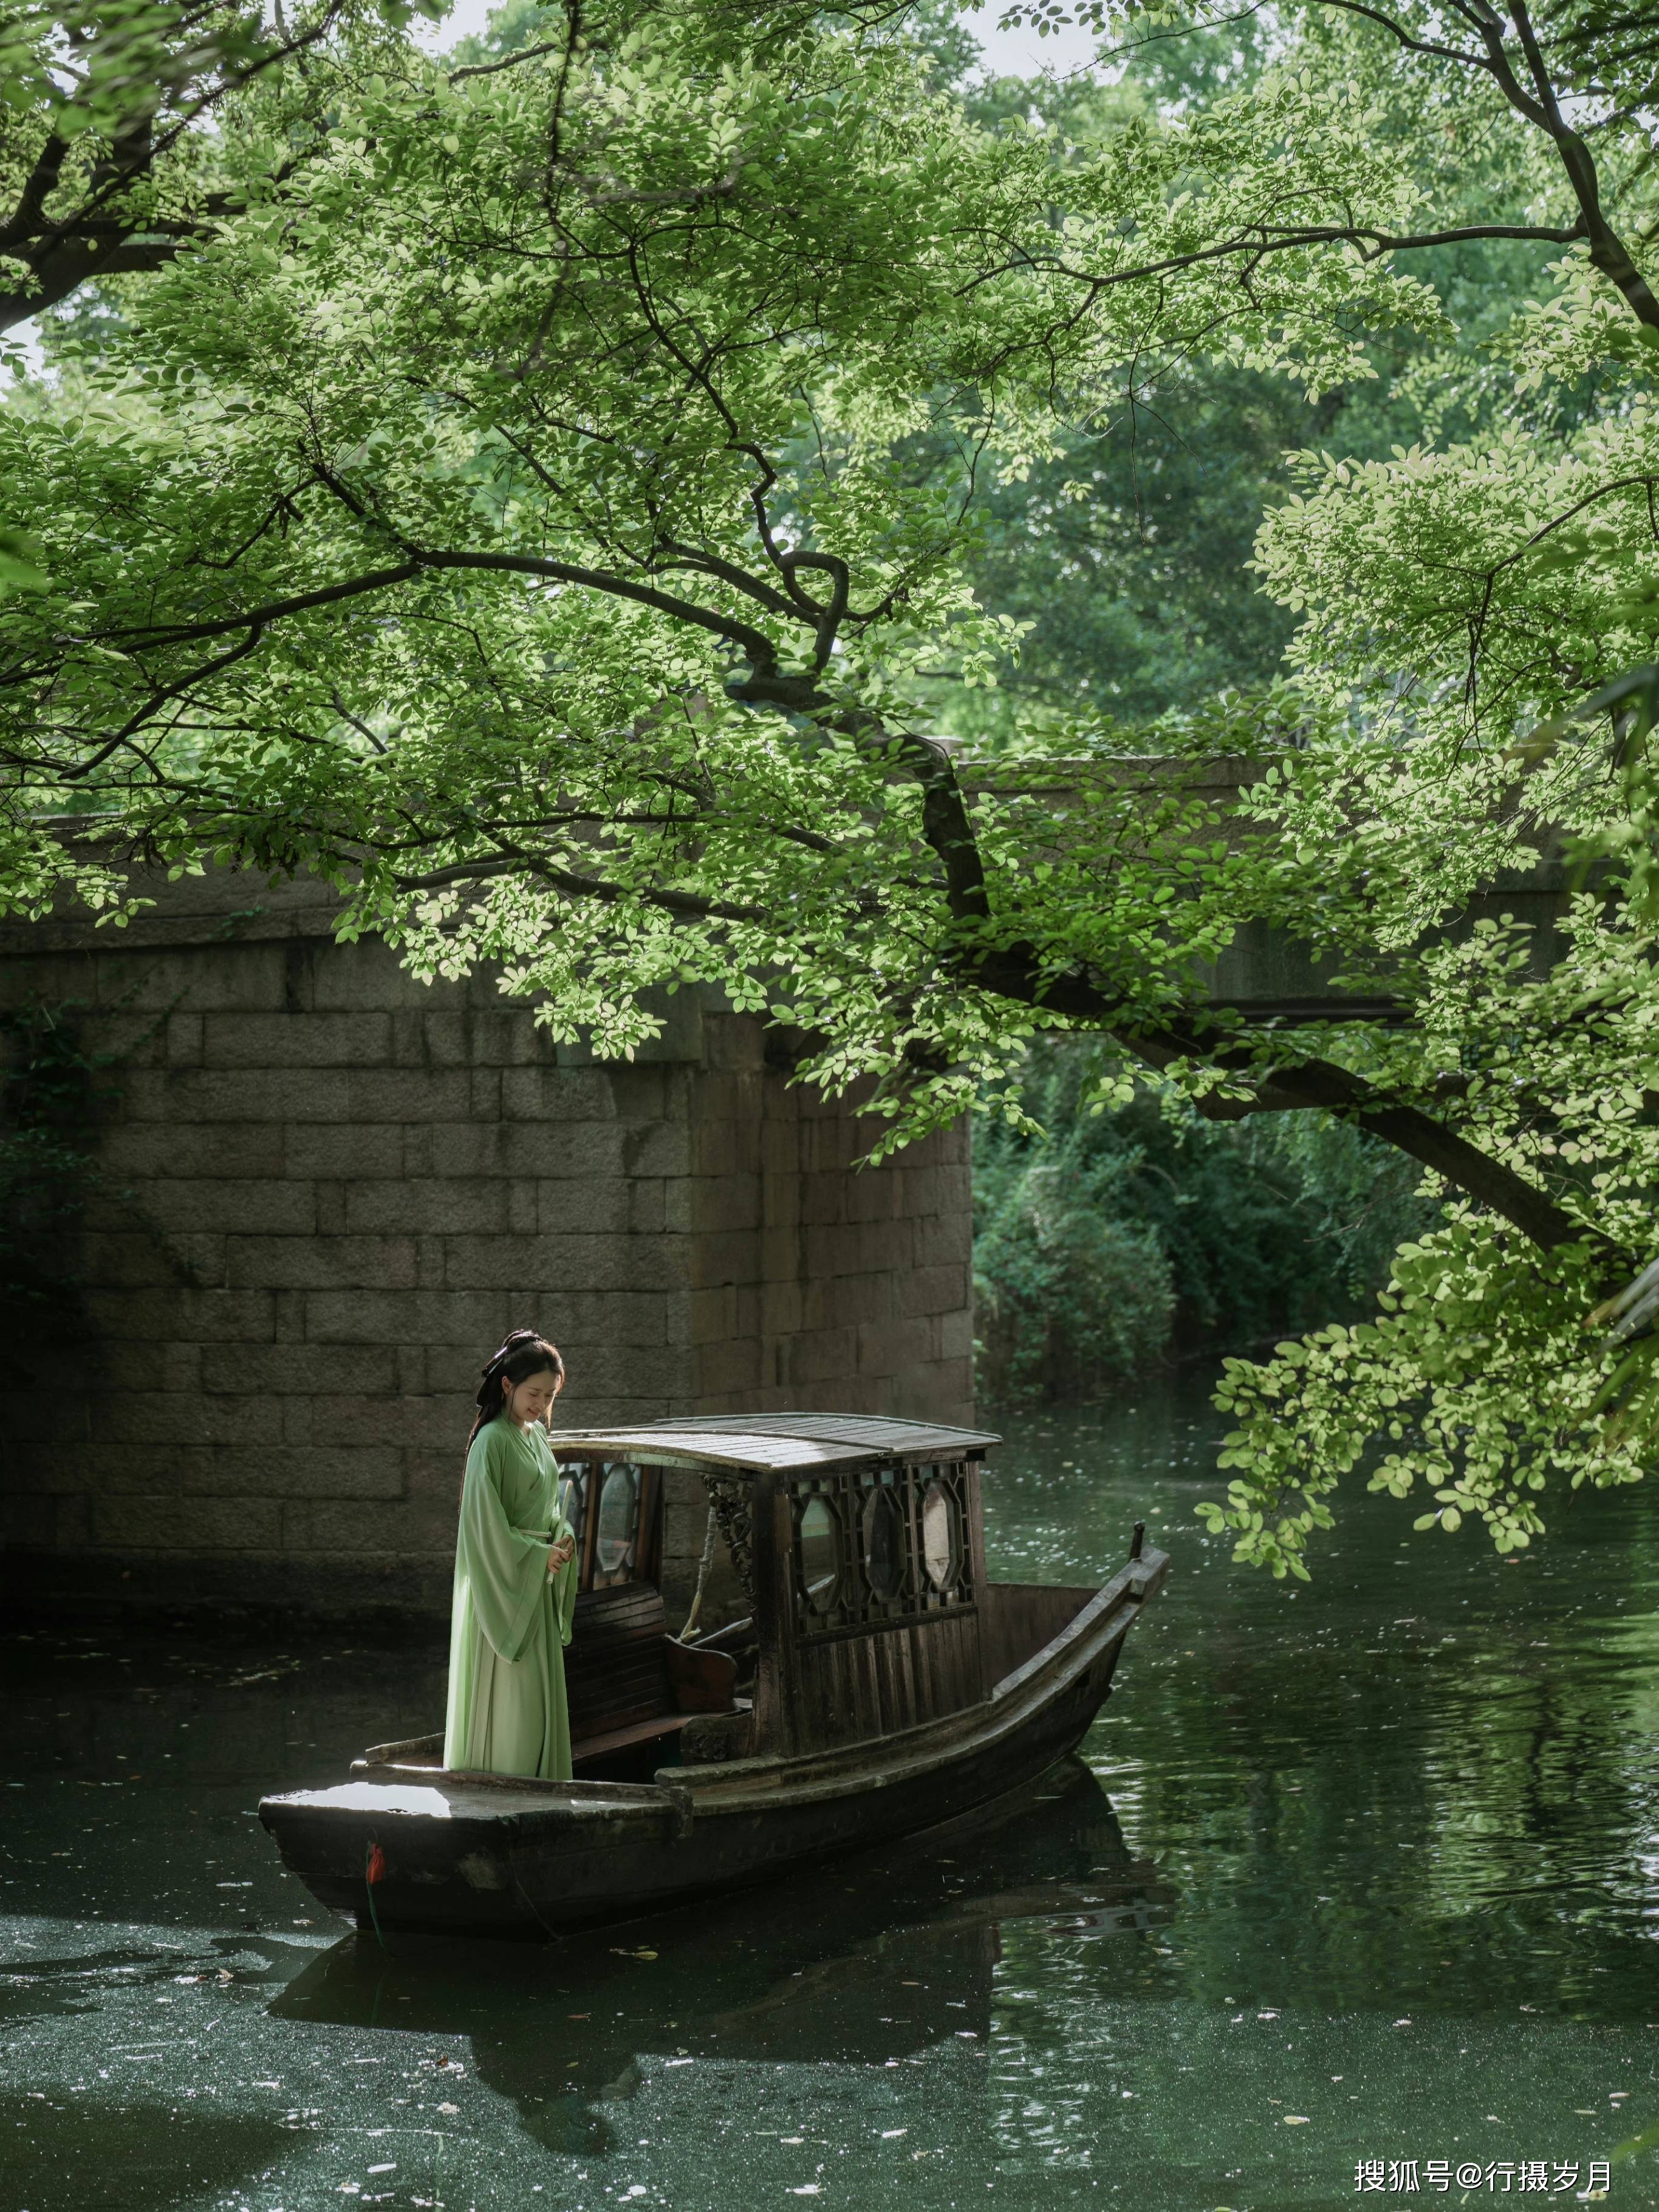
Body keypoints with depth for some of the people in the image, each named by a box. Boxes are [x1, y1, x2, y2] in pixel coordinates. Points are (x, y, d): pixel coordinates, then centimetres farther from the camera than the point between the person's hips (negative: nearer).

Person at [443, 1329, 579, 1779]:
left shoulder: (537, 1435, 11)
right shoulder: (493, 1441, -15)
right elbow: (483, 1517, -19)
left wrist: (563, 1537, 1)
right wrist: (536, 1554, -17)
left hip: (538, 1582, 8)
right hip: (504, 1580, -8)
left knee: (540, 1689, 11)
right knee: (508, 1694, -5)